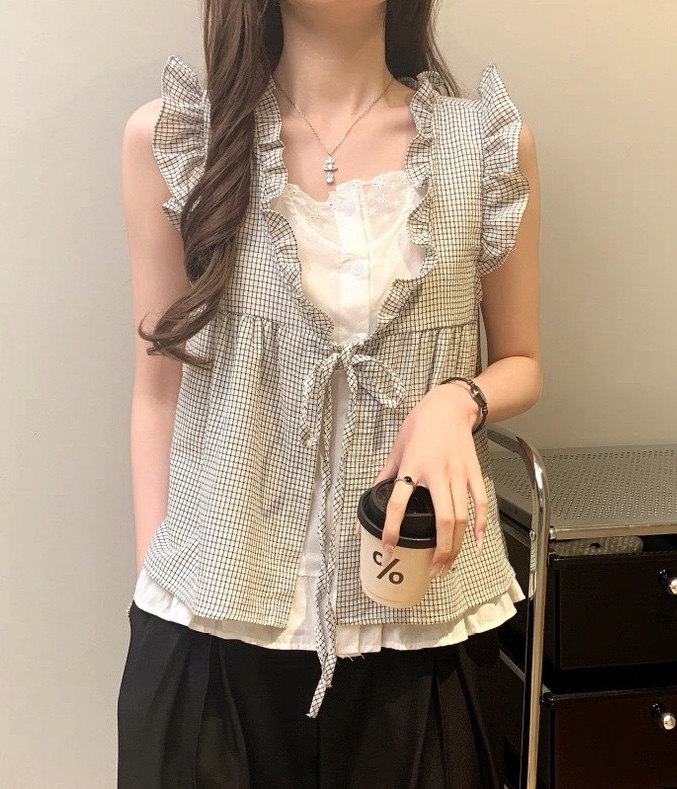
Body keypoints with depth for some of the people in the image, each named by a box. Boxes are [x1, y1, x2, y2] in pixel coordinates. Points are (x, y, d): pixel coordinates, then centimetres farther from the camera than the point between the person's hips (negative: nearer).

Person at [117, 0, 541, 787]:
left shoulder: (490, 143, -2)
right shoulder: (166, 138, -3)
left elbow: (520, 364, 9)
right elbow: (158, 388, 2)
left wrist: (458, 400, -13)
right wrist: (154, 585, 1)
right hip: (217, 606, 0)